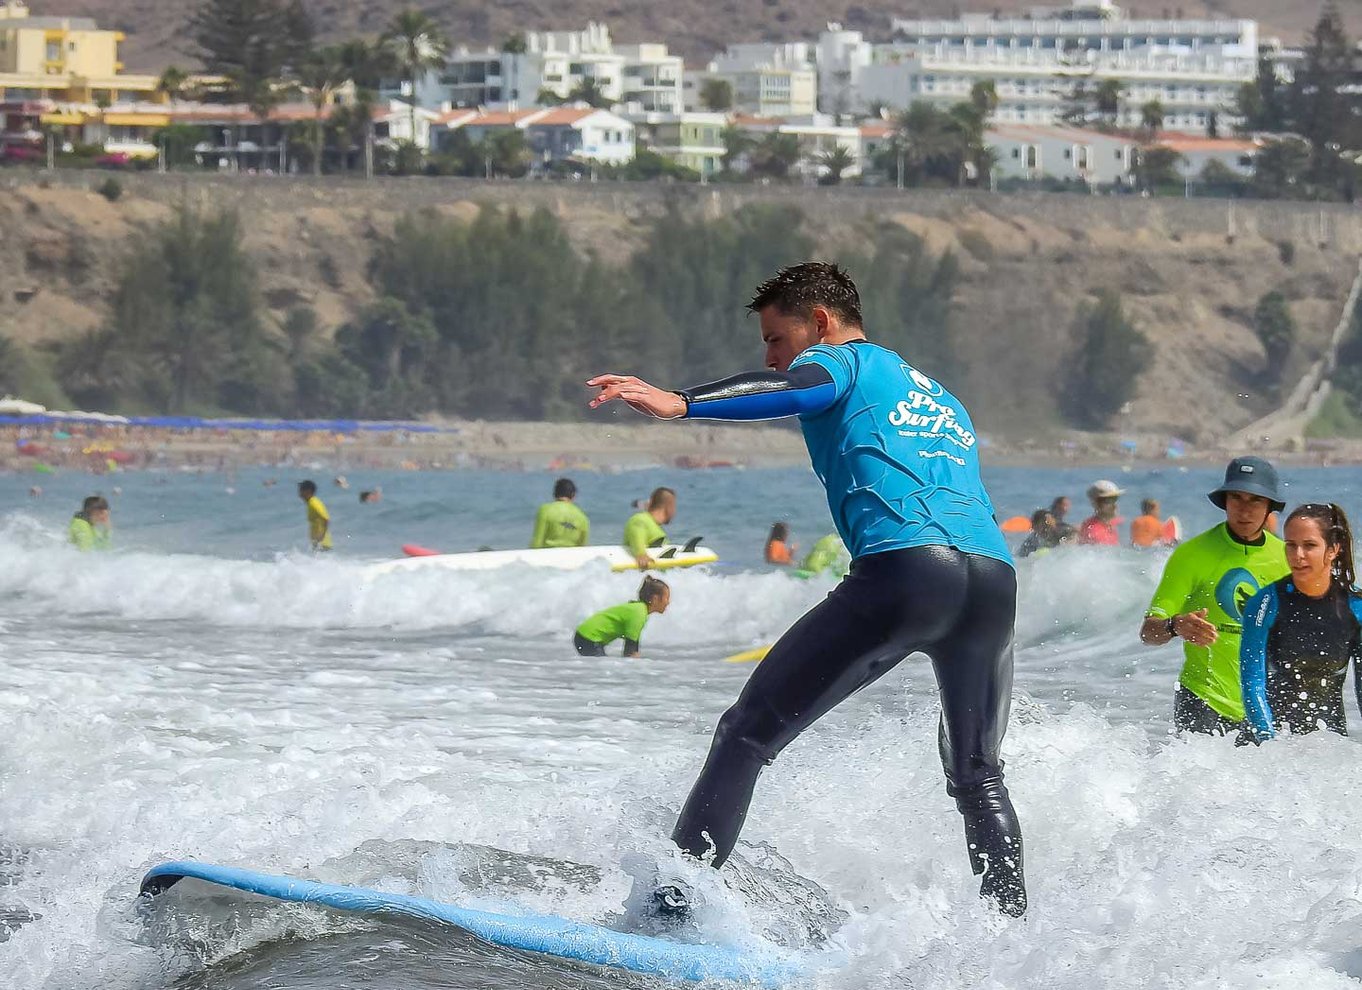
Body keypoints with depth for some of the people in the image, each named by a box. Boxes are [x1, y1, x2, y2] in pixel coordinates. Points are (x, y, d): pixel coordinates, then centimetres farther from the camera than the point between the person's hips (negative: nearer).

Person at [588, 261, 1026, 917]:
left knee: (748, 733, -1)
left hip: (904, 565, -7)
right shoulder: (943, 400, 37)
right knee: (978, 781, 23)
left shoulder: (843, 361, 14)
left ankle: (675, 898, -11)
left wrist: (679, 403, -23)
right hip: (996, 578, 7)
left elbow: (798, 389, -9)